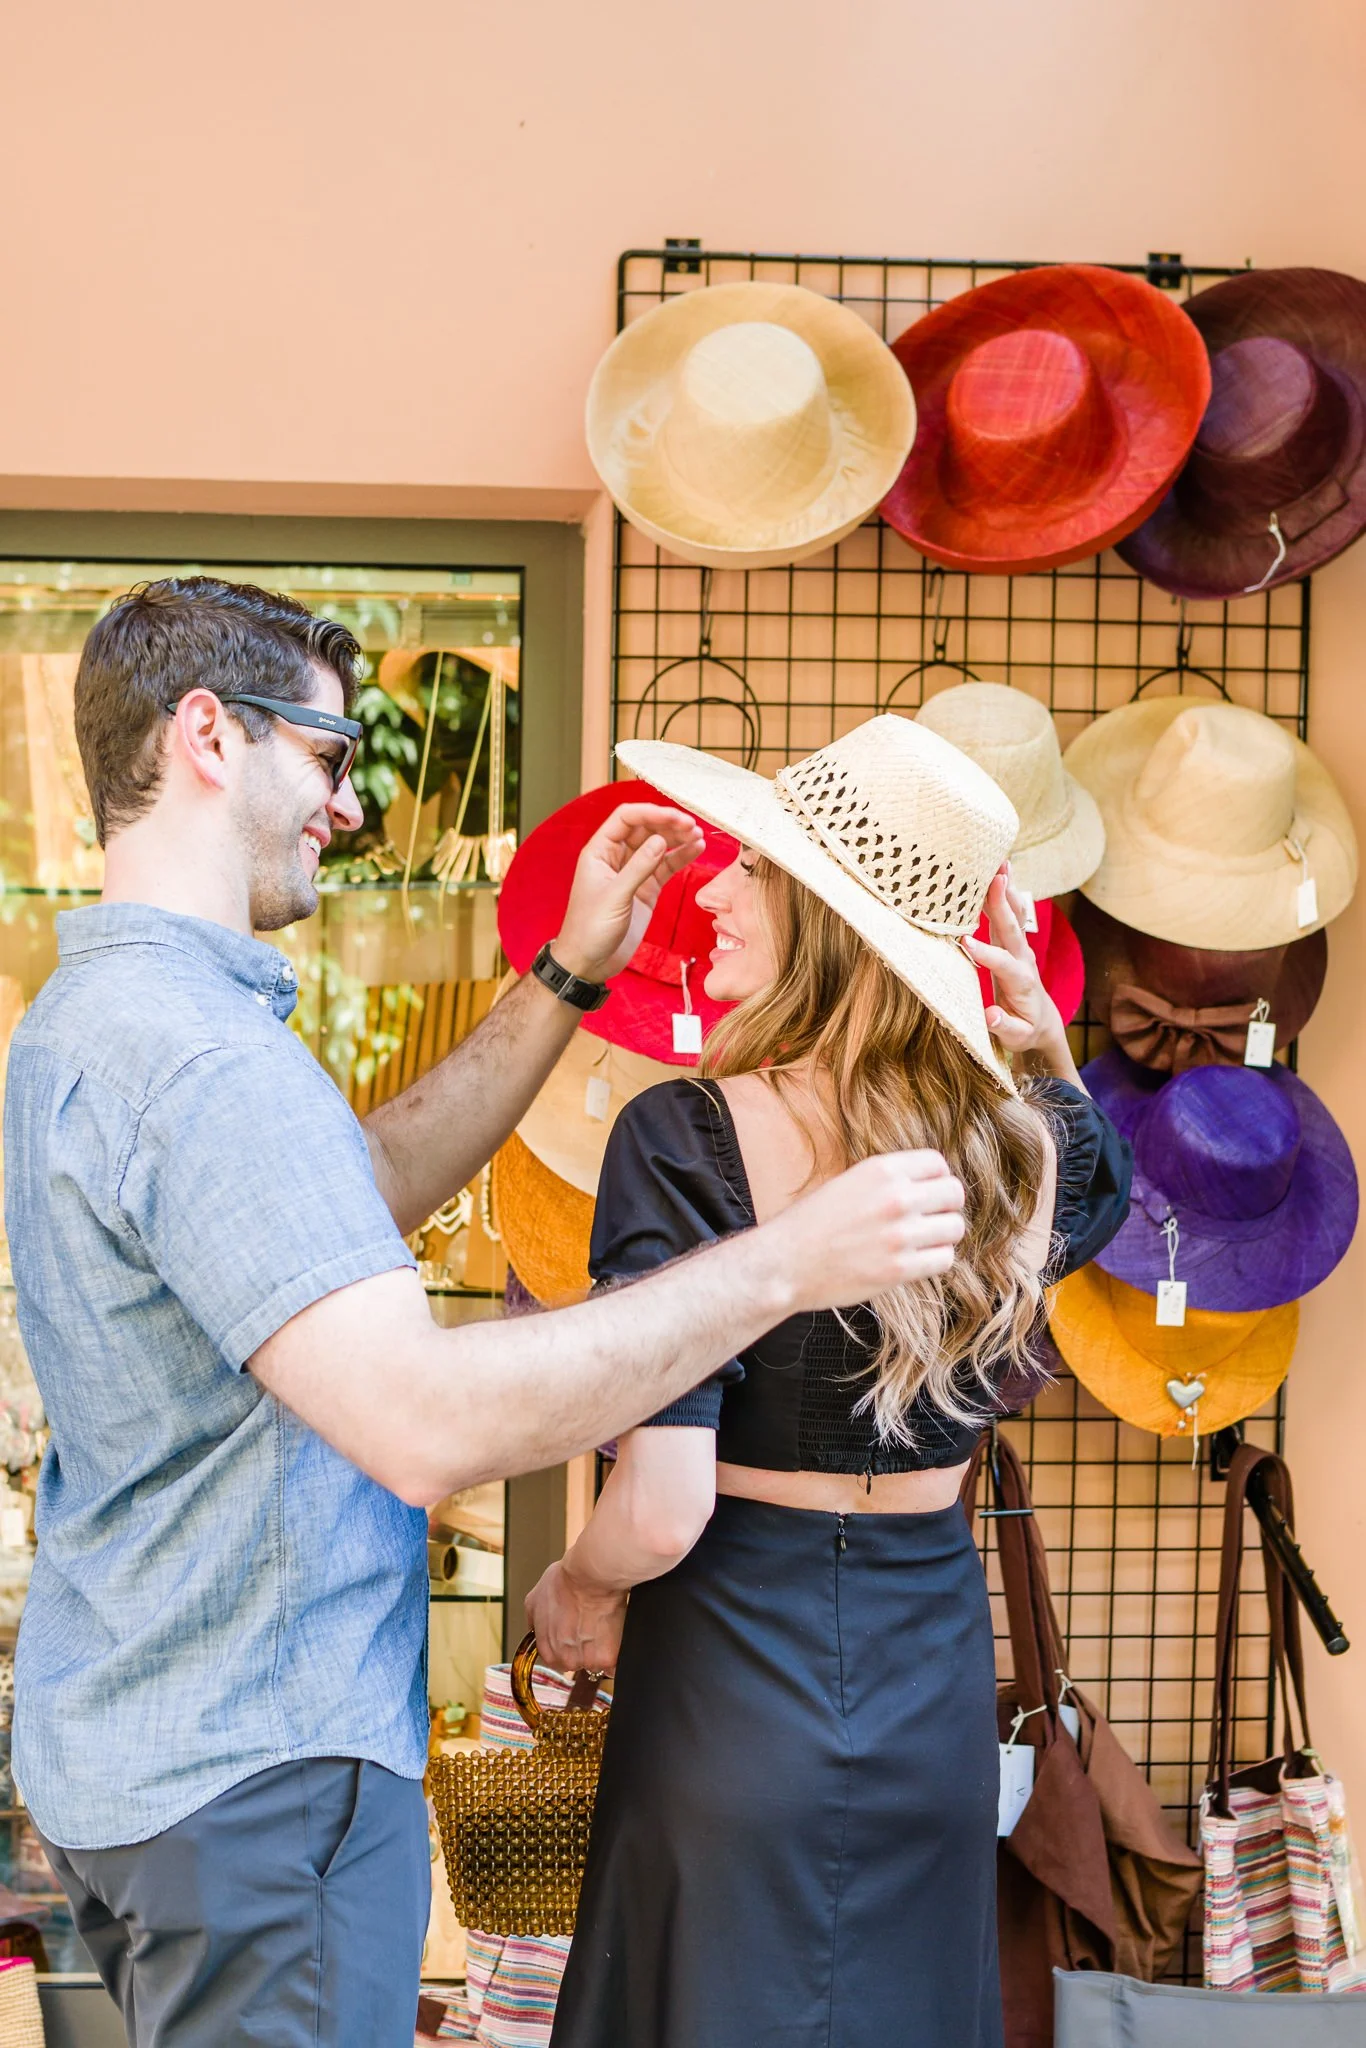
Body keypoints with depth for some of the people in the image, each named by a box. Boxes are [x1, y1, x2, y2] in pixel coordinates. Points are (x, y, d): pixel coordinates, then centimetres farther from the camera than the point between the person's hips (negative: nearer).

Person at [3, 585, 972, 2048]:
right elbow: (427, 1423, -36)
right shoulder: (197, 1058, -26)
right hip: (251, 1773, -10)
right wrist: (786, 1261, -30)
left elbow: (363, 1186, 16)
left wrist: (573, 975, 9)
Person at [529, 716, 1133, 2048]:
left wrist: (573, 1590, -3)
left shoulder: (685, 1135, -21)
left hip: (738, 1663, -4)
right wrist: (1051, 1054, 4)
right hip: (937, 1679, 4)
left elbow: (660, 1512, -25)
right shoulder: (1023, 1146, -6)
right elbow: (1098, 1192, 23)